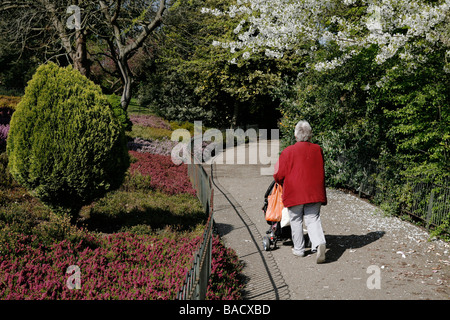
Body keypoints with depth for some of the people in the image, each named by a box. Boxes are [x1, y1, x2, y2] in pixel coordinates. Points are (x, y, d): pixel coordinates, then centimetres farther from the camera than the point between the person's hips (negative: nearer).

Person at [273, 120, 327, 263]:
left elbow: (279, 175, -4)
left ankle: (299, 249, 19)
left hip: (294, 192, -3)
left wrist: (284, 184, 17)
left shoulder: (288, 151, -7)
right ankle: (319, 243, -19)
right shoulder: (318, 150, 5)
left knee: (296, 220, 11)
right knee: (313, 219, 4)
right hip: (314, 191, 3)